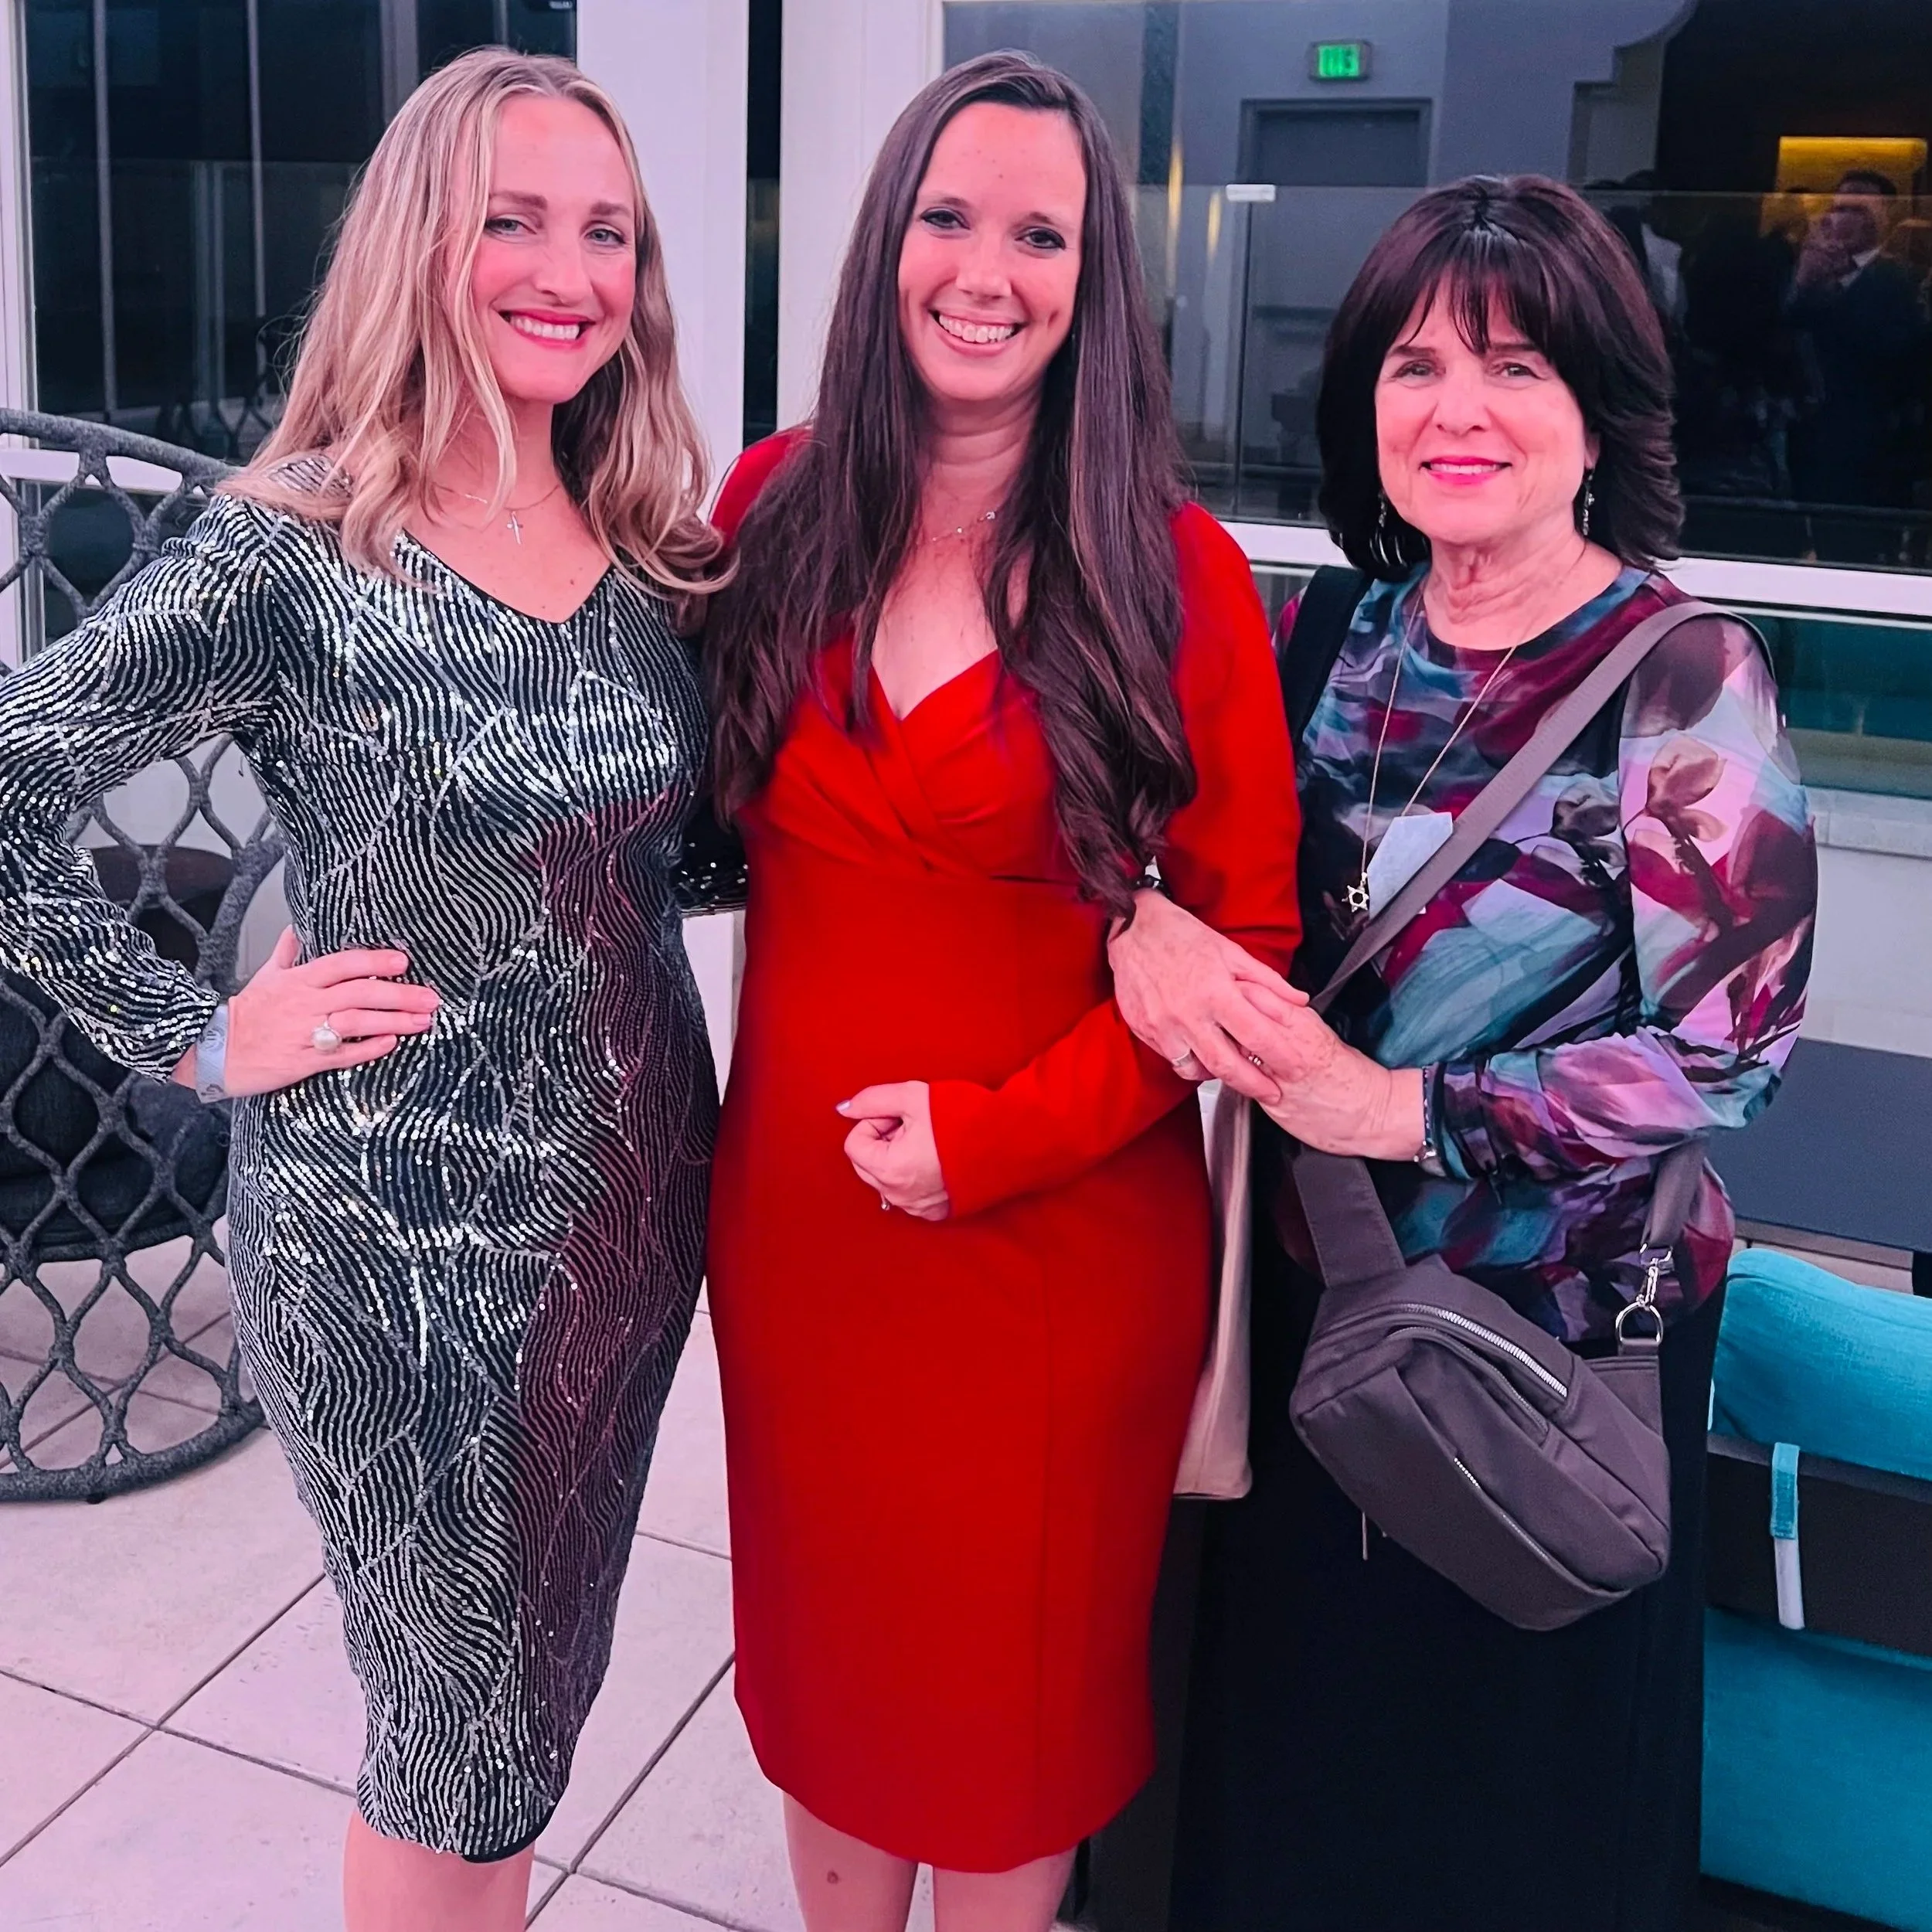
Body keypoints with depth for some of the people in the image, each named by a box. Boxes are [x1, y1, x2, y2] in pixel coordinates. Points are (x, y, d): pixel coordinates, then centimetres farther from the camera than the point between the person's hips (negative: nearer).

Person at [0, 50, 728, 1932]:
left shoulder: (656, 547, 2)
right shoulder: (288, 554, -15)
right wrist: (201, 1037, -15)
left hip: (638, 1190, 6)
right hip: (402, 1229, -5)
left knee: (542, 1672, 24)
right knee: (463, 1722, 13)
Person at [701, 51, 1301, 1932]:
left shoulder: (1172, 571, -10)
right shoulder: (777, 506, 0)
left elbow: (1245, 932, -7)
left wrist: (1001, 1132, -16)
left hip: (1061, 1233, -3)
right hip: (790, 1204, 3)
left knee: (1014, 1670, 16)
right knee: (823, 1636, 21)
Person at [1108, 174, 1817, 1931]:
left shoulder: (1684, 679, -15)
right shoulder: (1342, 633, 0)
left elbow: (1724, 1047, -17)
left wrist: (1405, 1113, -20)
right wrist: (1141, 915, -19)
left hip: (1550, 1318, -4)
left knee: (1513, 1777, 16)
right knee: (1294, 1739, 23)